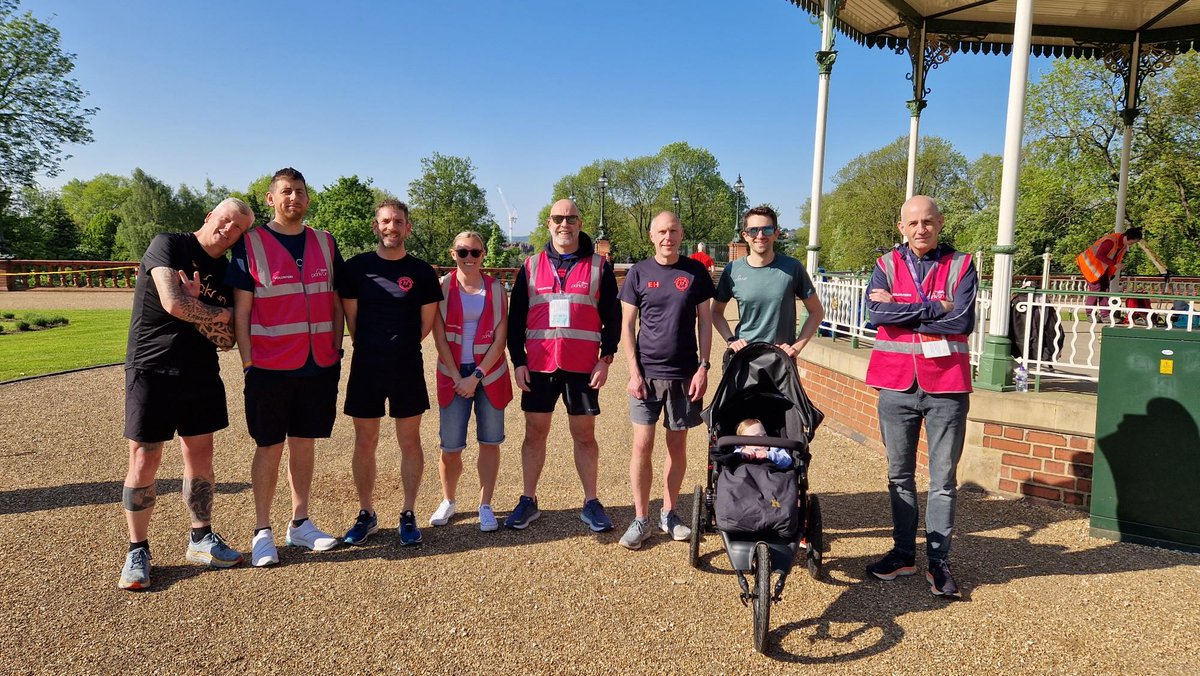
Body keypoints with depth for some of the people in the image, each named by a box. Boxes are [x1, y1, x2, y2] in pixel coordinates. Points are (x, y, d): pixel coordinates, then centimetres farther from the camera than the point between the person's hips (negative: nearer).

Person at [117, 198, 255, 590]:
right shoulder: (168, 245, -6)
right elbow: (173, 303, -22)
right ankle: (138, 551, 12)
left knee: (201, 456, 9)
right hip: (152, 370, -5)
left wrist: (195, 308, -15)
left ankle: (201, 539, 23)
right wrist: (217, 314, -6)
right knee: (144, 461, -2)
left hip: (202, 375, 5)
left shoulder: (227, 274, 9)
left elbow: (227, 339, 1)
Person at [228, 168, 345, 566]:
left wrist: (336, 347, 6)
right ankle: (262, 532, 16)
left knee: (305, 443, 11)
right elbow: (241, 311, -3)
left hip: (319, 366, 4)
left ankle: (300, 524, 23)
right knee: (270, 447, 4)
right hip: (270, 366, -3)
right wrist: (248, 362, -7)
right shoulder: (251, 244, -2)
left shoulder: (325, 244, 9)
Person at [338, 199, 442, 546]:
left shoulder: (422, 271, 1)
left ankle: (408, 515, 17)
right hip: (365, 368, 1)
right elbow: (351, 317, 6)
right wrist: (374, 349, 9)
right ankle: (366, 515, 21)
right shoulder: (357, 266, 2)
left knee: (409, 442, 5)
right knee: (364, 443, 7)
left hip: (407, 369, 0)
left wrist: (401, 348, 9)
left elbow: (427, 322, 6)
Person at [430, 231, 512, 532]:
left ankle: (485, 506, 17)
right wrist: (458, 378, -10)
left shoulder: (496, 288, 1)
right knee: (450, 447, 0)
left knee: (490, 442, 4)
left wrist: (476, 377, -11)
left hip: (490, 374, 1)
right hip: (453, 375, -1)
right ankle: (448, 501, 23)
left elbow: (500, 339, -4)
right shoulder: (442, 287, -1)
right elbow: (439, 338, -4)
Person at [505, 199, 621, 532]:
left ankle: (591, 504, 17)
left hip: (583, 368, -1)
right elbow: (516, 317, 7)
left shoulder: (599, 267, 3)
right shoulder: (531, 267, 7)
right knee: (534, 433, 8)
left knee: (584, 435, 6)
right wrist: (518, 361, 1)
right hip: (538, 367, 2)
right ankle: (528, 501, 20)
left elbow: (612, 316, 3)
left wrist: (605, 359, -4)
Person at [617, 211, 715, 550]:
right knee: (642, 446, -2)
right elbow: (627, 325, 1)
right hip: (647, 373, -1)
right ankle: (640, 519, 10)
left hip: (685, 374, 1)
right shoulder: (639, 272, 1)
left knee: (677, 446, 9)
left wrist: (703, 367, -4)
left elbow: (704, 321, 5)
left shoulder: (695, 271, 3)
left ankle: (668, 513, 24)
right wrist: (634, 372, -7)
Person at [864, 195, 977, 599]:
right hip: (896, 384, 2)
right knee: (899, 475, 12)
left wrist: (902, 313, -12)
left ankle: (938, 562, 14)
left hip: (945, 386, -2)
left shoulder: (960, 266, 1)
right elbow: (877, 312, -13)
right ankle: (903, 553, 25)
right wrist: (933, 308, -15)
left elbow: (963, 322, -14)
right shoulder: (887, 265, 5)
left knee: (943, 480, 4)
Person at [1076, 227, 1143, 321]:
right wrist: (1114, 264, -35)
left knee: (1105, 288, 3)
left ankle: (1105, 315, 5)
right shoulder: (1111, 241, -29)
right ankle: (1090, 314, -1)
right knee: (1095, 288, -10)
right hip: (1091, 263, -9)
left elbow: (1117, 256, 9)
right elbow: (1099, 256, -34)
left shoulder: (1124, 243, -1)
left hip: (1103, 267, 9)